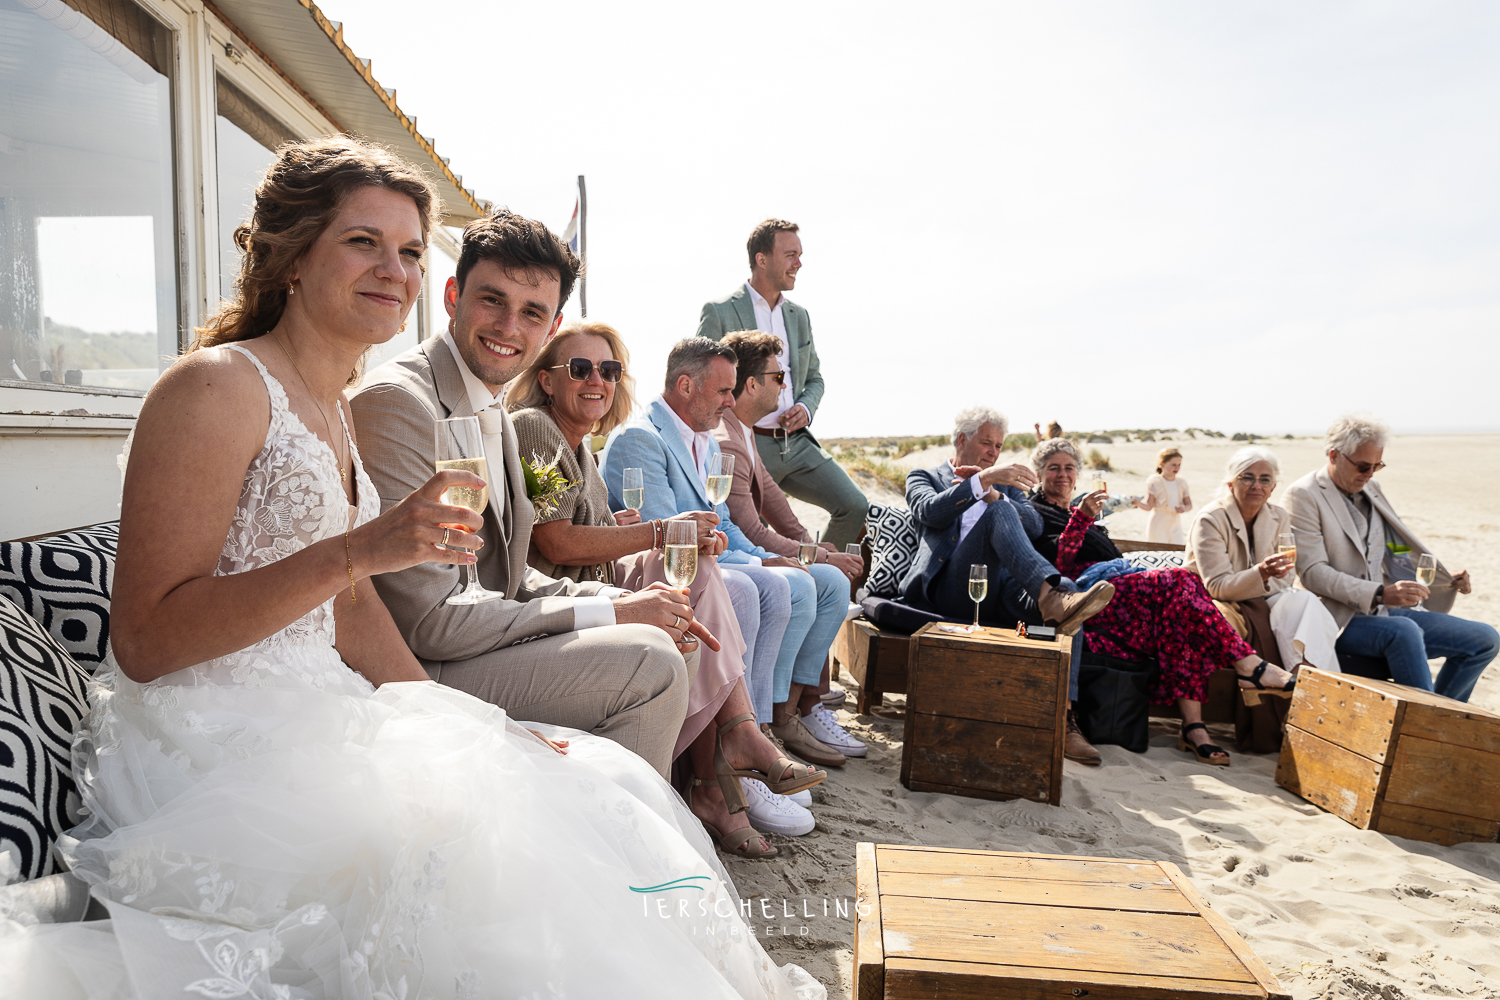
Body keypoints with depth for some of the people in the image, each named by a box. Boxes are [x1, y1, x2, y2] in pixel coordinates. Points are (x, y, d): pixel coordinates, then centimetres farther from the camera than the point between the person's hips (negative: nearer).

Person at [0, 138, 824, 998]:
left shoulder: (335, 409, 14)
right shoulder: (217, 385, -13)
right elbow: (143, 642, -18)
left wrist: (465, 724, 1)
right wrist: (358, 550, -28)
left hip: (305, 723, 8)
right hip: (204, 750, -8)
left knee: (578, 790, -3)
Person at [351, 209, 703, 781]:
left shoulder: (496, 415, 12)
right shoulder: (397, 401, -19)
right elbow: (429, 622, -22)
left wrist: (625, 602, -2)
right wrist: (613, 613, -16)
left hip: (476, 644, 9)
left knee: (669, 636, 10)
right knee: (650, 662, -19)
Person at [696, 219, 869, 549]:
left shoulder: (799, 315, 16)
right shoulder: (719, 312, -3)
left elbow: (814, 377, 23)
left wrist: (805, 407, 1)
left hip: (797, 442, 5)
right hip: (748, 446, -5)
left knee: (855, 507, -7)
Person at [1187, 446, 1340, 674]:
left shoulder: (1280, 518, 4)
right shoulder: (1210, 521, -14)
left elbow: (1285, 578, 3)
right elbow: (1216, 587, -20)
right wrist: (1261, 573, -35)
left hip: (1259, 604, 5)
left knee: (1303, 601, -24)